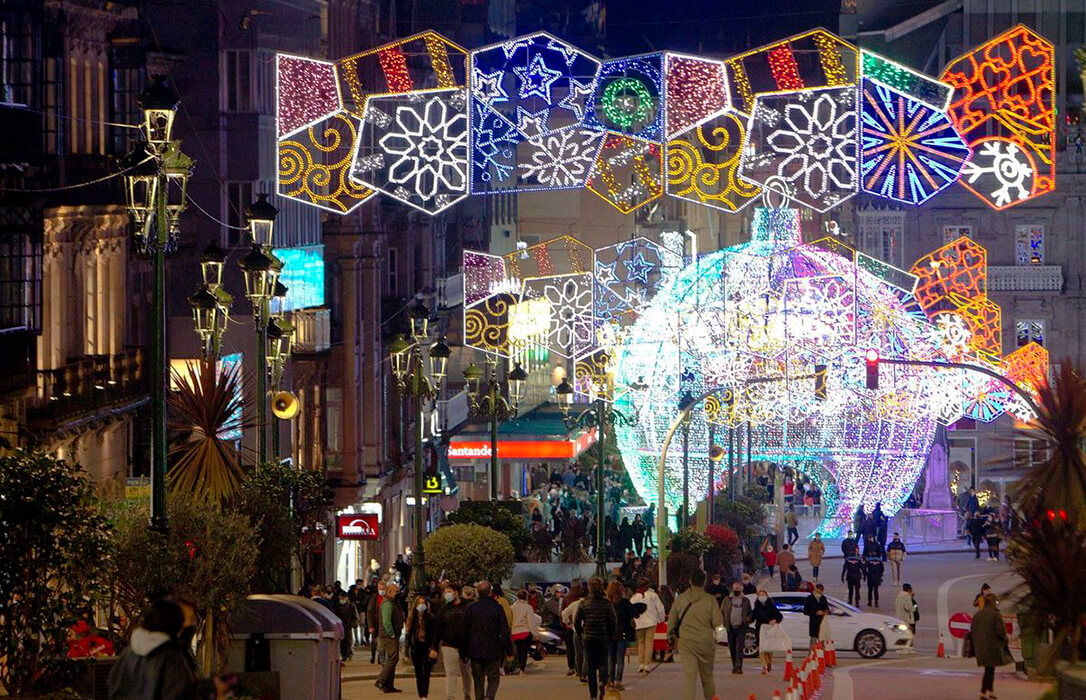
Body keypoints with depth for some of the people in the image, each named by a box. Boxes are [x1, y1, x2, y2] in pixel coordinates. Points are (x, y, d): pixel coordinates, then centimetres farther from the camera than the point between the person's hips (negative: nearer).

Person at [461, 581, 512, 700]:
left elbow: (465, 632, 3)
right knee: (493, 679, 7)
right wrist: (509, 650, 2)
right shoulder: (497, 607, -7)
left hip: (475, 651, 2)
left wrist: (463, 653, 9)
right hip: (493, 651, -2)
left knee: (478, 681, 11)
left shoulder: (470, 608, -1)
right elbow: (505, 631, -6)